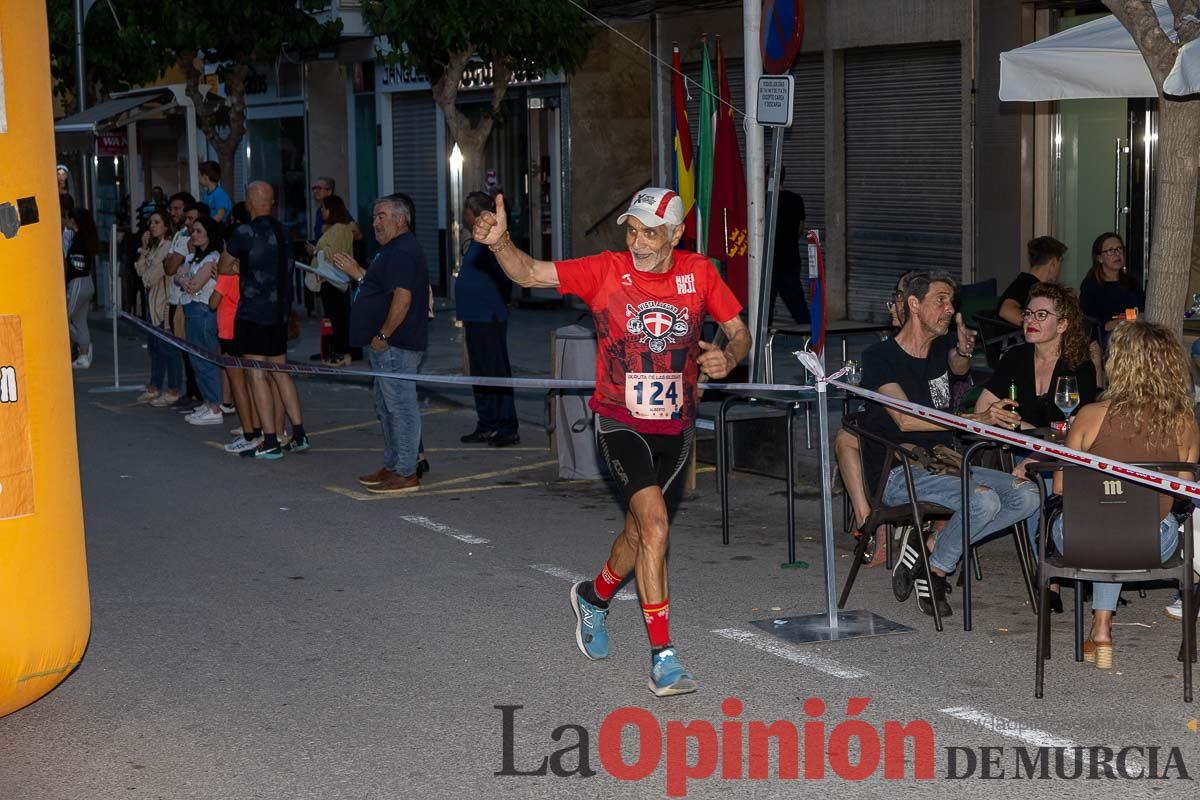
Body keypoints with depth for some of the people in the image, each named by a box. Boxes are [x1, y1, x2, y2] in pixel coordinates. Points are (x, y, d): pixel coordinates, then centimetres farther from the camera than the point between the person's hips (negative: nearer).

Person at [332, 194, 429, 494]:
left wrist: (382, 335, -21)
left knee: (401, 407, -6)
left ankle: (406, 474, -2)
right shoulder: (394, 250, 19)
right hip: (388, 347, 11)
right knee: (386, 407, 17)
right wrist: (357, 273, 22)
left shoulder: (403, 252, -17)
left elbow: (402, 298, -26)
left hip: (395, 345, -11)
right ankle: (392, 466, 25)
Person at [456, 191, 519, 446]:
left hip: (488, 318, -10)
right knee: (480, 373, 14)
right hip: (476, 317, 10)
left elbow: (505, 277, -20)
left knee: (496, 373, -6)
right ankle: (486, 427, 22)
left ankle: (508, 429, -1)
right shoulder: (478, 241, 14)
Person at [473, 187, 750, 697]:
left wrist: (728, 358, -17)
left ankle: (594, 598, 48)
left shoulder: (698, 272, -2)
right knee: (655, 524, -21)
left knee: (638, 531, 16)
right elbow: (528, 274, -15)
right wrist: (499, 242, -35)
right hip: (621, 422, -4)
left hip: (675, 426, 4)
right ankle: (663, 657, -16)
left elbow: (740, 333, 6)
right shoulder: (606, 271, -10)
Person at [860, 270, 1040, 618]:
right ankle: (935, 570, -7)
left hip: (942, 465, 7)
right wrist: (978, 419, -27)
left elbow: (958, 367, -7)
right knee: (984, 499, -30)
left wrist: (964, 352, -32)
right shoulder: (880, 357, -7)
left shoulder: (942, 347, 16)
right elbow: (906, 420, -20)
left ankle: (928, 546, -9)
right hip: (898, 473, -7)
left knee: (1027, 495, -12)